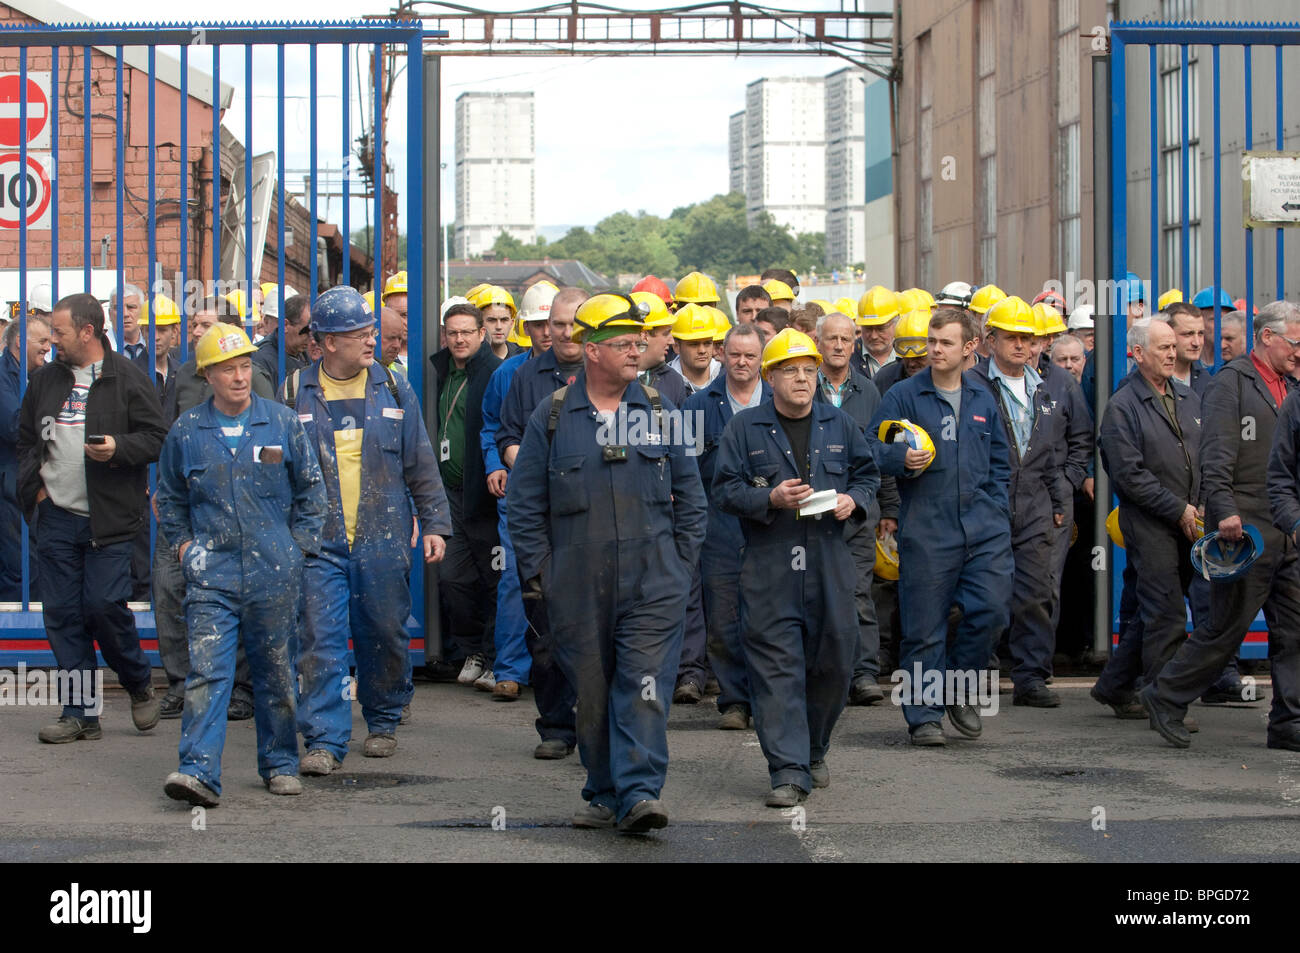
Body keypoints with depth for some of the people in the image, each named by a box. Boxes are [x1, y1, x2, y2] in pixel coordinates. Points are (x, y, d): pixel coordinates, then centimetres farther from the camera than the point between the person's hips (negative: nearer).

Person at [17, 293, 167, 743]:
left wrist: (119, 448, -20)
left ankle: (140, 685, 15)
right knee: (62, 613, 2)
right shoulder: (45, 380, 13)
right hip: (57, 517, 5)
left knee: (104, 605, -11)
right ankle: (79, 713, 9)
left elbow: (158, 437, -4)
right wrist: (34, 482, 10)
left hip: (109, 519, -5)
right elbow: (25, 438, 23)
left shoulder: (127, 378, -2)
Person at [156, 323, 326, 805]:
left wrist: (300, 544, 6)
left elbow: (311, 488, 13)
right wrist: (183, 543, 8)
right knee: (206, 671, -12)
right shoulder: (186, 431, 5)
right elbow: (170, 497, 19)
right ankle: (199, 771, -17)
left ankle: (280, 765, 23)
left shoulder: (283, 423, 4)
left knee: (276, 672, 9)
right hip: (211, 572, 0)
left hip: (274, 571, 1)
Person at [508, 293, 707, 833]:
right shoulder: (552, 418, 4)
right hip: (577, 587, 0)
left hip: (652, 583, 0)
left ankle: (639, 793, -14)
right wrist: (538, 570, 2)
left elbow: (689, 494, 13)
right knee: (591, 692, 7)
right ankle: (604, 794, 18)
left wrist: (681, 561, 7)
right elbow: (524, 502, 7)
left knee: (643, 685, -11)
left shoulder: (659, 413, 8)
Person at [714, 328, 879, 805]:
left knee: (835, 659, 8)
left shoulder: (840, 424, 12)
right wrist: (770, 500, -16)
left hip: (830, 562, 3)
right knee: (776, 666, -7)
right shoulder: (745, 428, 2)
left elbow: (868, 474, 19)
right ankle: (789, 770, -6)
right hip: (769, 565, -3)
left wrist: (853, 499, -1)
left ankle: (814, 749, 31)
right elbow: (726, 489, -1)